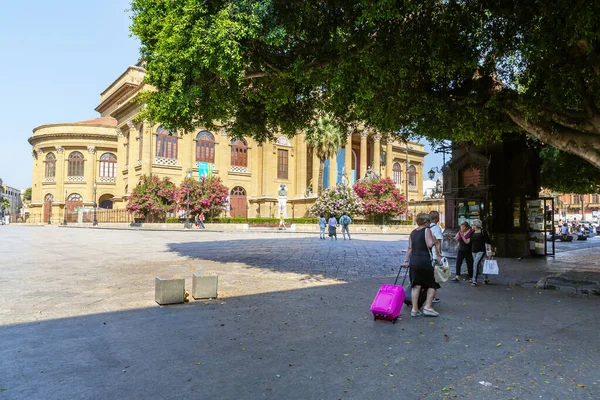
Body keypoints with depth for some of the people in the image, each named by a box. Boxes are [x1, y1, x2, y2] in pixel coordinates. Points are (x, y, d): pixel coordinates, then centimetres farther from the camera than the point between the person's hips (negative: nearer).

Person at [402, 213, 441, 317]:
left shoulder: (413, 233, 14)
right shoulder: (427, 230, -5)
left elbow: (409, 248, 12)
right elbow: (430, 244, -16)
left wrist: (406, 261, 13)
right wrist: (434, 239, 3)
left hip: (413, 260, 6)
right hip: (424, 260, -6)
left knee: (416, 285, 8)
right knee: (432, 284, 9)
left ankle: (414, 309, 7)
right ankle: (427, 307, 2)